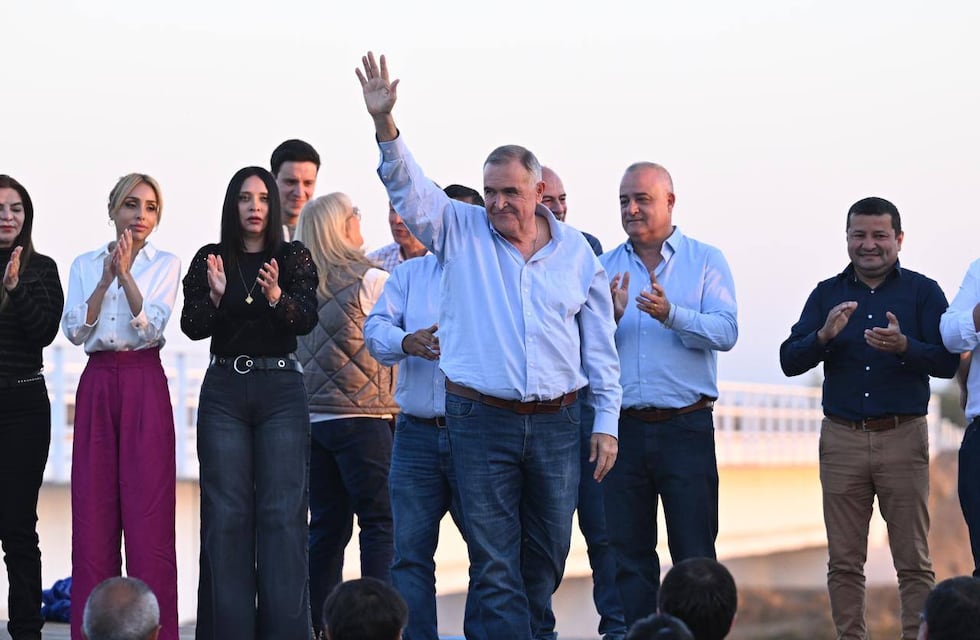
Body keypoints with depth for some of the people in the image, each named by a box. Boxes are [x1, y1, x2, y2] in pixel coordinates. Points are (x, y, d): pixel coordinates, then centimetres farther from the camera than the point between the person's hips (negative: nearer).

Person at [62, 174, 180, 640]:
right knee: (93, 509, 0)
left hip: (144, 385, -2)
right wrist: (106, 278, -8)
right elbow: (75, 330, 0)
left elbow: (150, 326, -8)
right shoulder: (85, 265, 12)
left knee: (148, 508, -7)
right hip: (97, 384, 3)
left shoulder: (165, 264, 5)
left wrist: (125, 272, -15)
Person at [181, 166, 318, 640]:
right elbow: (191, 326, -3)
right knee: (226, 514, -1)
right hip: (224, 392, 1)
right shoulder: (209, 259, 6)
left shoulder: (295, 258, 4)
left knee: (282, 513, -5)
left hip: (281, 391, -1)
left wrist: (277, 296, -29)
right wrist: (215, 296, -22)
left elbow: (307, 319, -9)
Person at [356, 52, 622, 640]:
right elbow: (409, 186, -10)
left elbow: (600, 344, 10)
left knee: (548, 554, 11)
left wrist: (606, 422, 6)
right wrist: (384, 122, -27)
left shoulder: (577, 252, 7)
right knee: (494, 562, -3)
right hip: (481, 420, -2)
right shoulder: (463, 231, 3)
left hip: (557, 422, 2)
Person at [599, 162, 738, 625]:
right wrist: (611, 316, -17)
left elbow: (726, 331, -10)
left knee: (695, 554, 0)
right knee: (628, 553, 6)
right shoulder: (605, 267, 11)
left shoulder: (706, 261, 5)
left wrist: (671, 315, -24)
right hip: (623, 427, 2)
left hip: (686, 426, -2)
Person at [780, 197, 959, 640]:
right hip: (841, 438, 2)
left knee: (913, 561, -1)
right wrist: (824, 336, -16)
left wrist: (904, 346, -24)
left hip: (902, 437, -2)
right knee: (844, 563, 4)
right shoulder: (827, 294, 10)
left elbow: (947, 362, -6)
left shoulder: (923, 291, 4)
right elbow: (789, 361, 3)